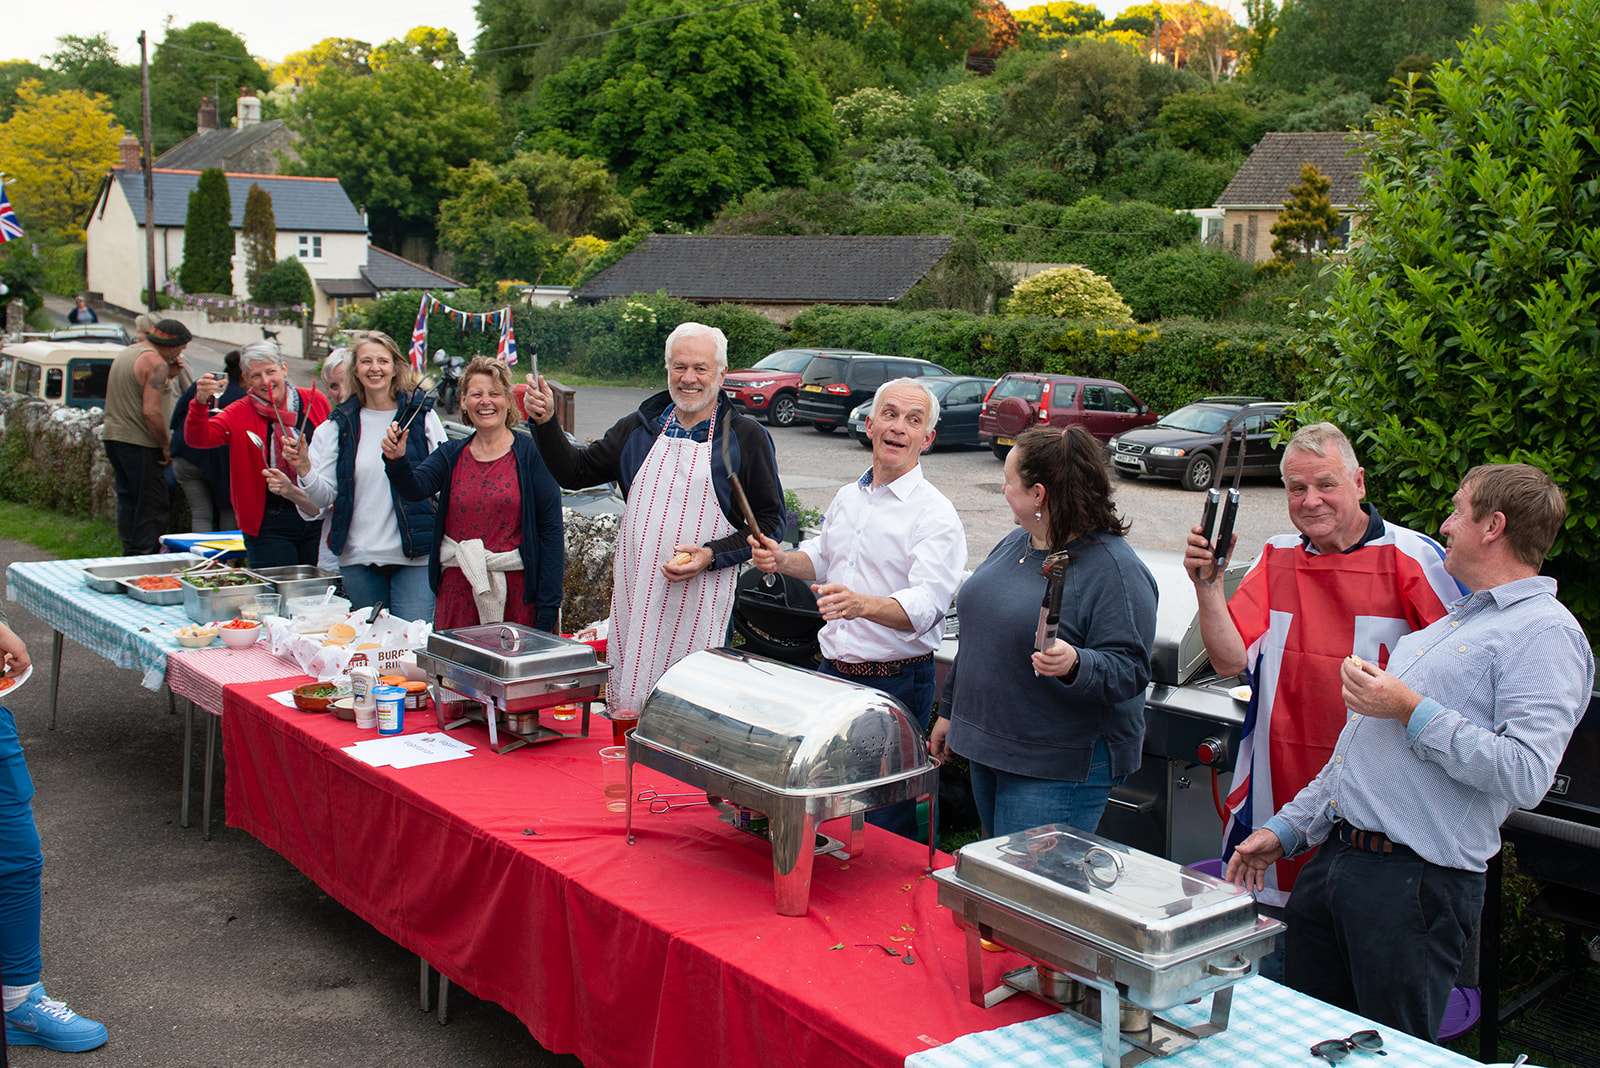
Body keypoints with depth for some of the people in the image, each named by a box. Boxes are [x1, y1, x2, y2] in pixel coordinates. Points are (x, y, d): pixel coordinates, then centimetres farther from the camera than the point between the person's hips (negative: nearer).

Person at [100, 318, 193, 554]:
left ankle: (129, 552, 19)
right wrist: (166, 446, -12)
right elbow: (151, 411, -21)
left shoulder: (125, 354, 15)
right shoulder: (156, 362, -14)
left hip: (113, 436, 9)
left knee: (127, 498, 15)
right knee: (153, 505, -4)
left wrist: (169, 376, 13)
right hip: (139, 443, -9)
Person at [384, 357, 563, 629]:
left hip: (517, 591, -3)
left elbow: (551, 530, -5)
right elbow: (414, 488, -8)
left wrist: (549, 606, -10)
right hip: (457, 588, 3)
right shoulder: (451, 454, 10)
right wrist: (397, 460, -29)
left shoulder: (530, 453, -2)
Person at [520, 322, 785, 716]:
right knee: (624, 706, 8)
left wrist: (712, 555, -12)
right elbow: (575, 473, 16)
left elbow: (771, 520, 1)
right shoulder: (639, 428, 13)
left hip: (699, 599, -4)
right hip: (634, 595, 4)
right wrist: (545, 423, 1)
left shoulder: (747, 436, 0)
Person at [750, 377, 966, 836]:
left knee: (885, 820, 0)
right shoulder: (848, 497, 10)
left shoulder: (936, 514, -13)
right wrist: (783, 560, 6)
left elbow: (925, 604, -25)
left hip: (896, 684, -7)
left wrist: (863, 604, -43)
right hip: (831, 671, 7)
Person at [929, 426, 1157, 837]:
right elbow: (977, 637, 18)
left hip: (1059, 771, -8)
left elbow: (1129, 670, -20)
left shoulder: (1115, 569, -17)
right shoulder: (1014, 543, 9)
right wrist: (949, 710, 21)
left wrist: (1075, 664, -39)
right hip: (987, 749, 8)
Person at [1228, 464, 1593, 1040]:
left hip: (1415, 884, -9)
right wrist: (1284, 830, 20)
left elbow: (1524, 775, -23)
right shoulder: (1448, 623, 21)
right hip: (1335, 859, 9)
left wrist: (1410, 709, -18)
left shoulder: (1545, 631, -9)